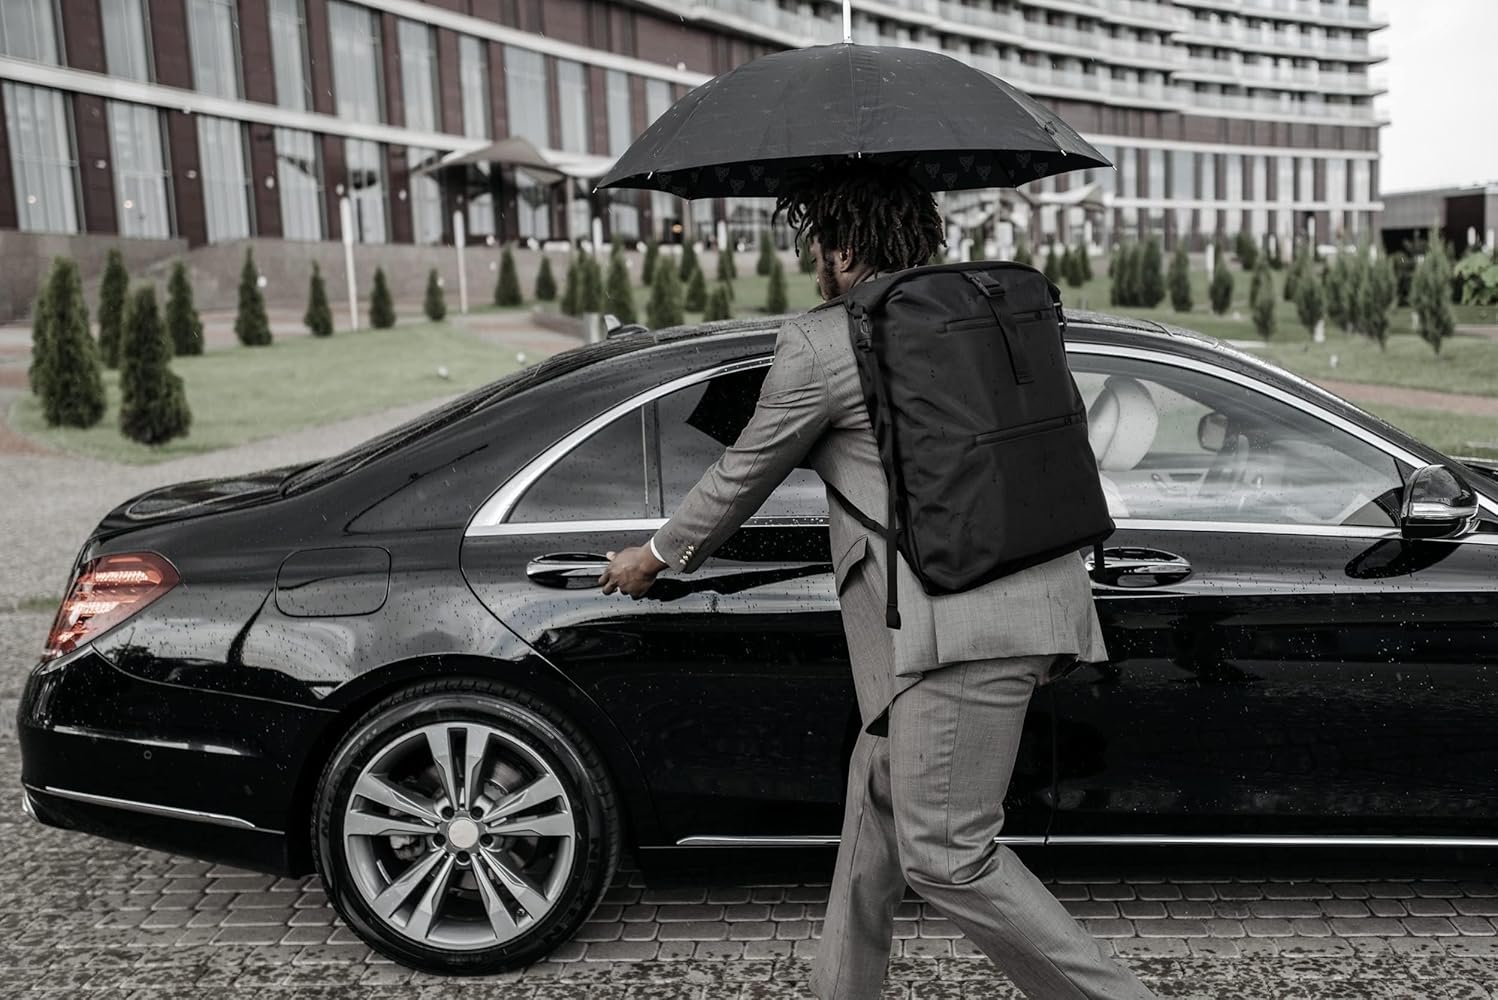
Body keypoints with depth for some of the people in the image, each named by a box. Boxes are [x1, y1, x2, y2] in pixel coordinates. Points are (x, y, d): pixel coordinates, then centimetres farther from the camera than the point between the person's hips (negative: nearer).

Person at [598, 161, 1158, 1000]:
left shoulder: (820, 342, -3)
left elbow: (746, 475, 8)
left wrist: (658, 555, 23)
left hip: (963, 619, -9)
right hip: (1035, 595, 9)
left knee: (946, 853, 0)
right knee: (881, 789, 20)